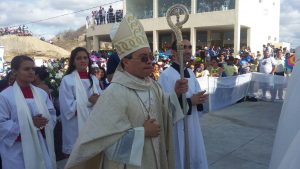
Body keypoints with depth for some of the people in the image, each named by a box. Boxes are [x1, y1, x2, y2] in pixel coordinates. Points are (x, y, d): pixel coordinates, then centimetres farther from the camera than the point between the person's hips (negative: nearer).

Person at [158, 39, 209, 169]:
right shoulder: (166, 75, -17)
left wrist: (199, 99, -8)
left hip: (193, 125, 7)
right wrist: (190, 101, -23)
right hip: (177, 128, -7)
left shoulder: (190, 73, 8)